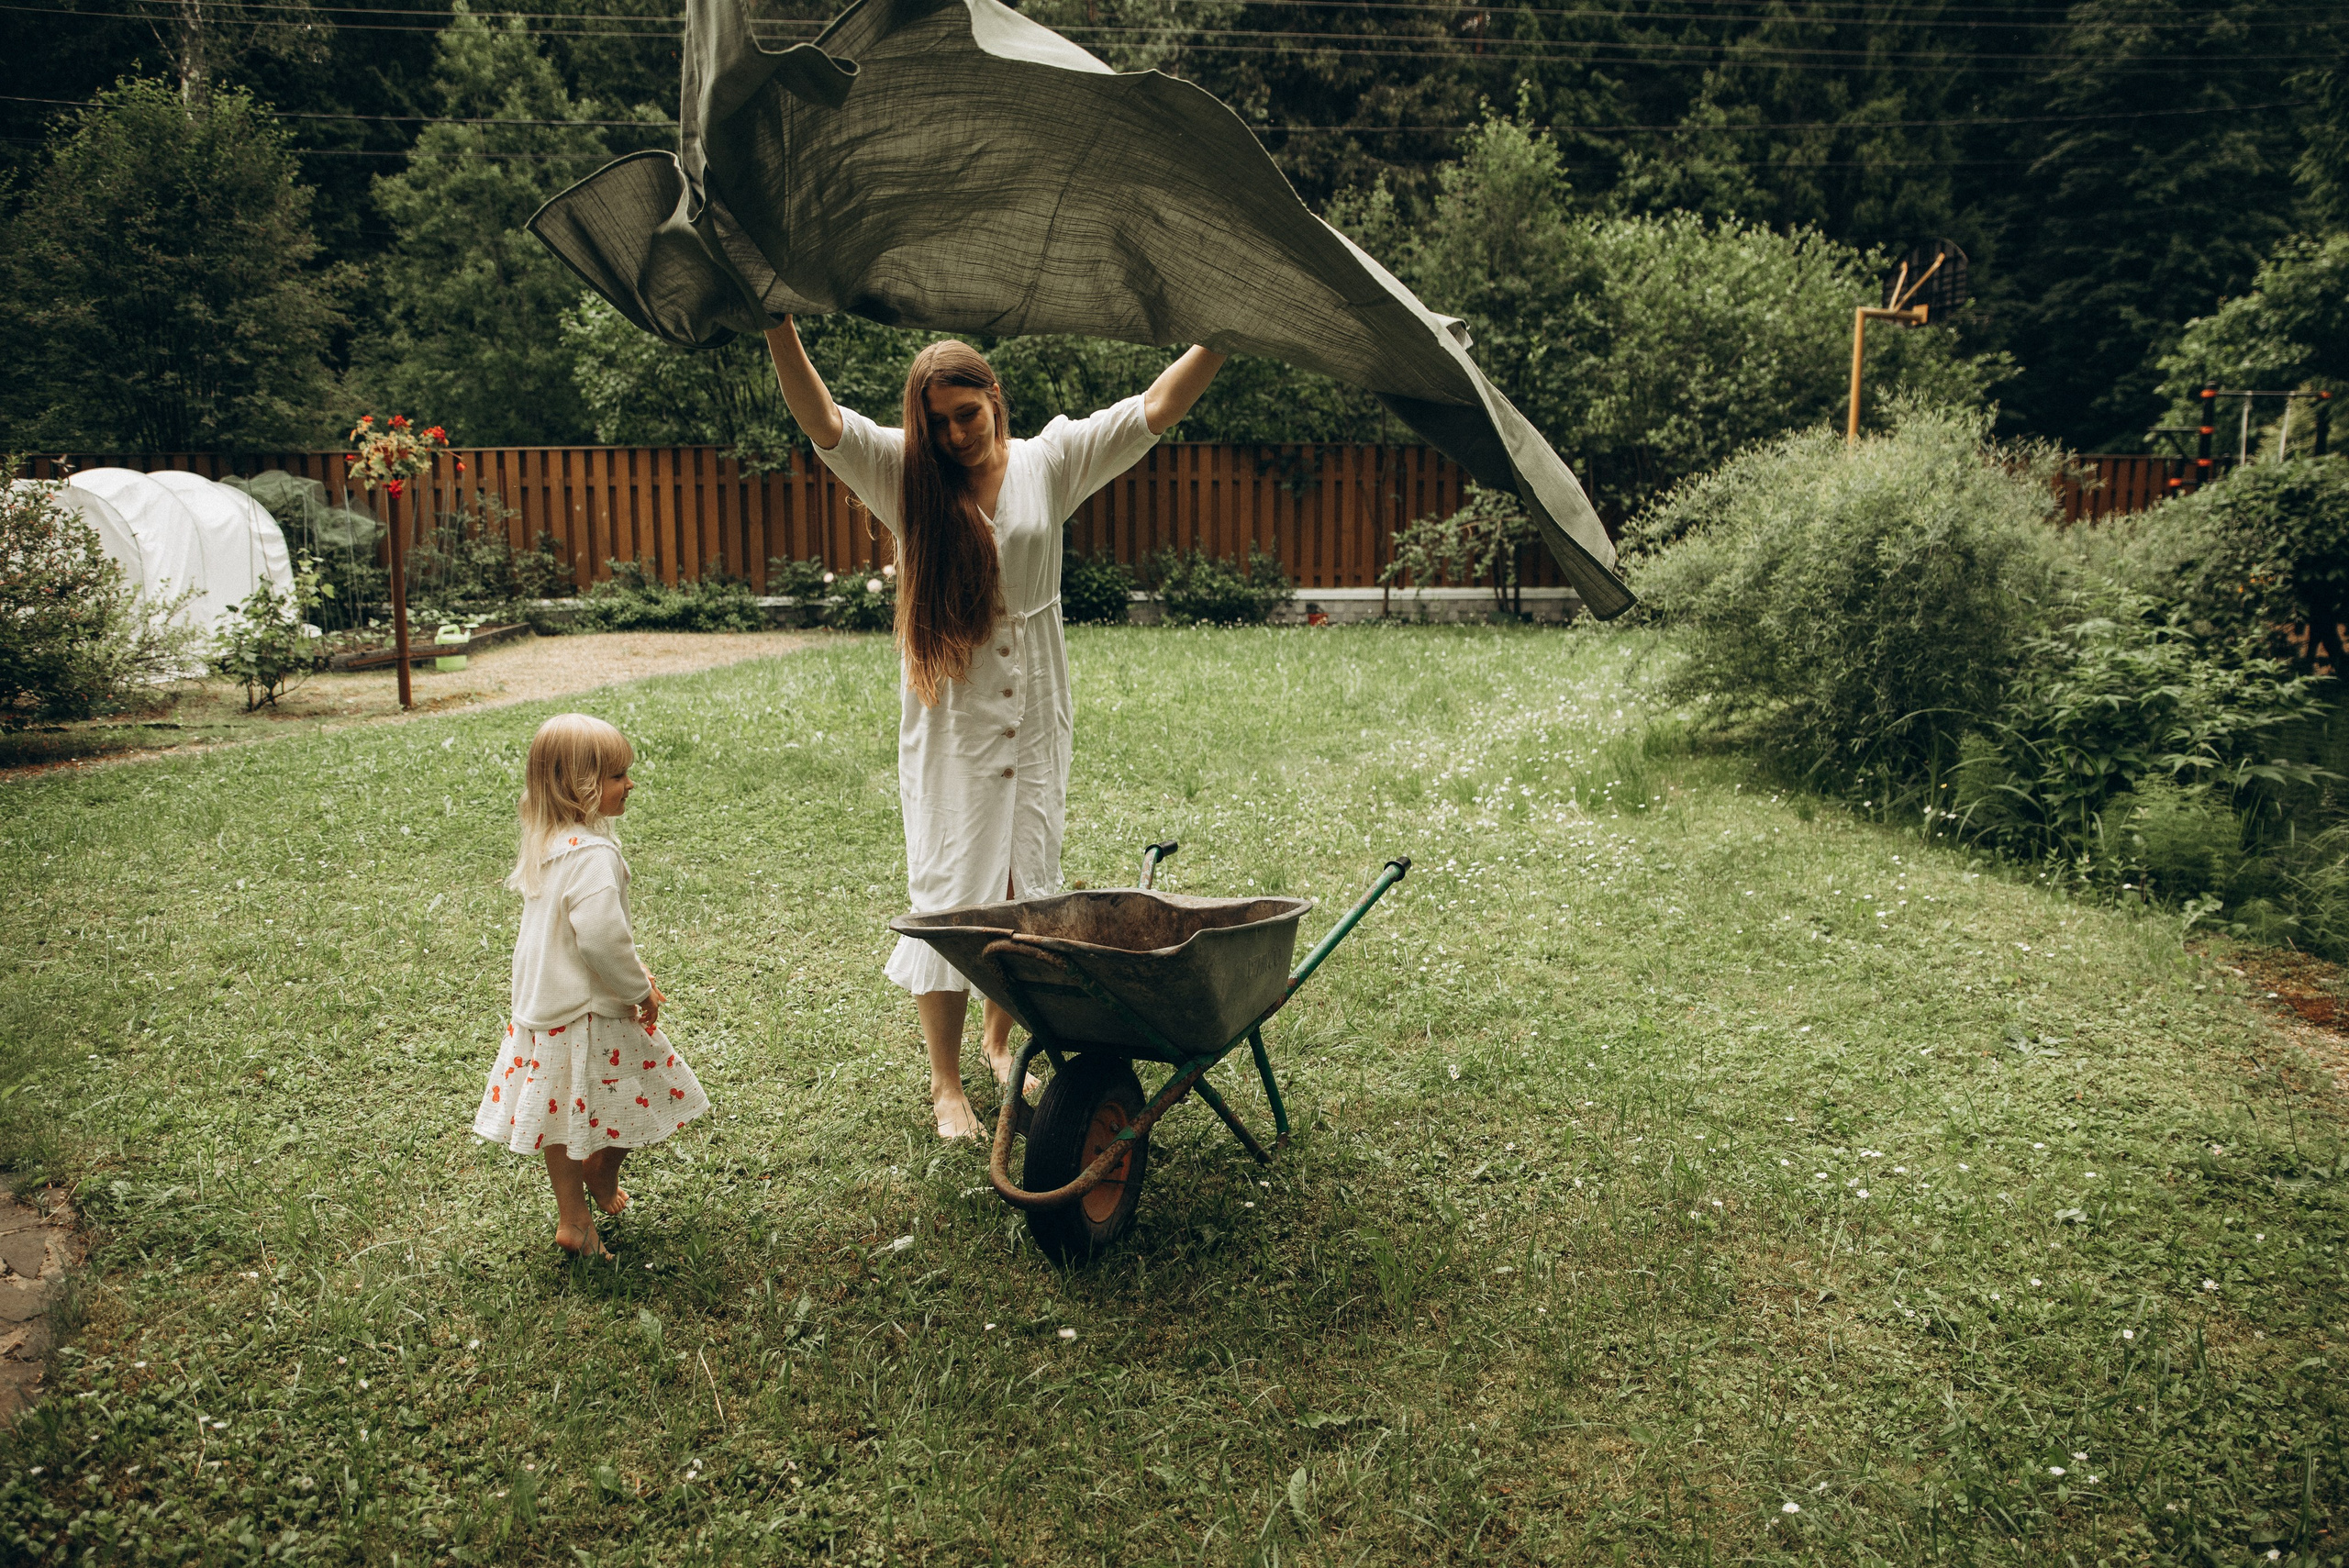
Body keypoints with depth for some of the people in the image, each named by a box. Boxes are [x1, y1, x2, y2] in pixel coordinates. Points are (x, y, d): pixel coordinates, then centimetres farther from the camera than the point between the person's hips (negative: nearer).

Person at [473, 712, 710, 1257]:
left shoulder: (547, 842, 5)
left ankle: (573, 1217, 28)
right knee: (636, 1095, 13)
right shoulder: (593, 854, -26)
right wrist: (638, 990, -16)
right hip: (590, 1013, -9)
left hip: (544, 1004, 9)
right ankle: (603, 1174, 35)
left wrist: (632, 972, 15)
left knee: (561, 1113, 16)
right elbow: (601, 937, -32)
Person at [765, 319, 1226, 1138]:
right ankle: (945, 1081, 13)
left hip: (1035, 711, 3)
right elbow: (823, 423, -20)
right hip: (951, 717, -2)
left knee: (1027, 884, 12)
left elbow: (1154, 410, -1)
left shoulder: (1047, 462, 1)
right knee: (949, 892, 1)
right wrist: (778, 326, -34)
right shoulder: (904, 473, -4)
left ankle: (1000, 1042, 32)